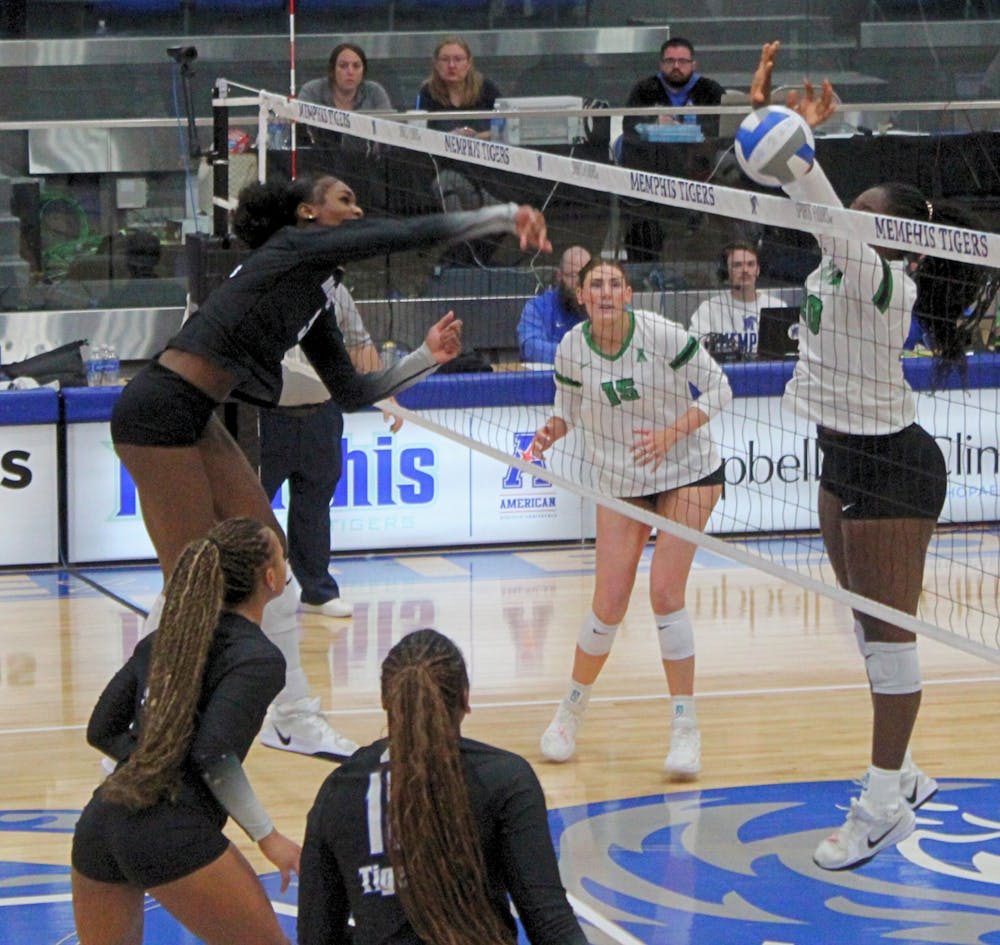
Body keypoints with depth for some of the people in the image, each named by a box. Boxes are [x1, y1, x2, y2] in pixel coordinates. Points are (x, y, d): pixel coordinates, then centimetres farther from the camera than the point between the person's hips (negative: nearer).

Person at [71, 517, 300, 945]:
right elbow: (213, 755, -17)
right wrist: (267, 836, -10)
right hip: (174, 836, -7)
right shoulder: (258, 659, -5)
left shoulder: (161, 641, 16)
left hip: (97, 824, 7)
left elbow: (102, 731, 17)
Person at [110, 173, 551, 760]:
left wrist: (427, 358, 14)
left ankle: (292, 719, 24)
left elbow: (352, 393, 22)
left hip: (196, 421, 10)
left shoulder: (316, 302, 19)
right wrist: (504, 216, -7)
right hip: (158, 415, -10)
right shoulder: (295, 244, -6)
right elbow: (413, 235, -12)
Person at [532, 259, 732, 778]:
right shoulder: (572, 349, -10)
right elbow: (568, 407, 7)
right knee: (608, 605, -4)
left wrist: (671, 434, -25)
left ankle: (685, 728, -4)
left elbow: (718, 388, -12)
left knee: (665, 593, -14)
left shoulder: (662, 336, -19)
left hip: (687, 471, -2)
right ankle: (571, 711, 21)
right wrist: (550, 431, -15)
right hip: (619, 480, 2)